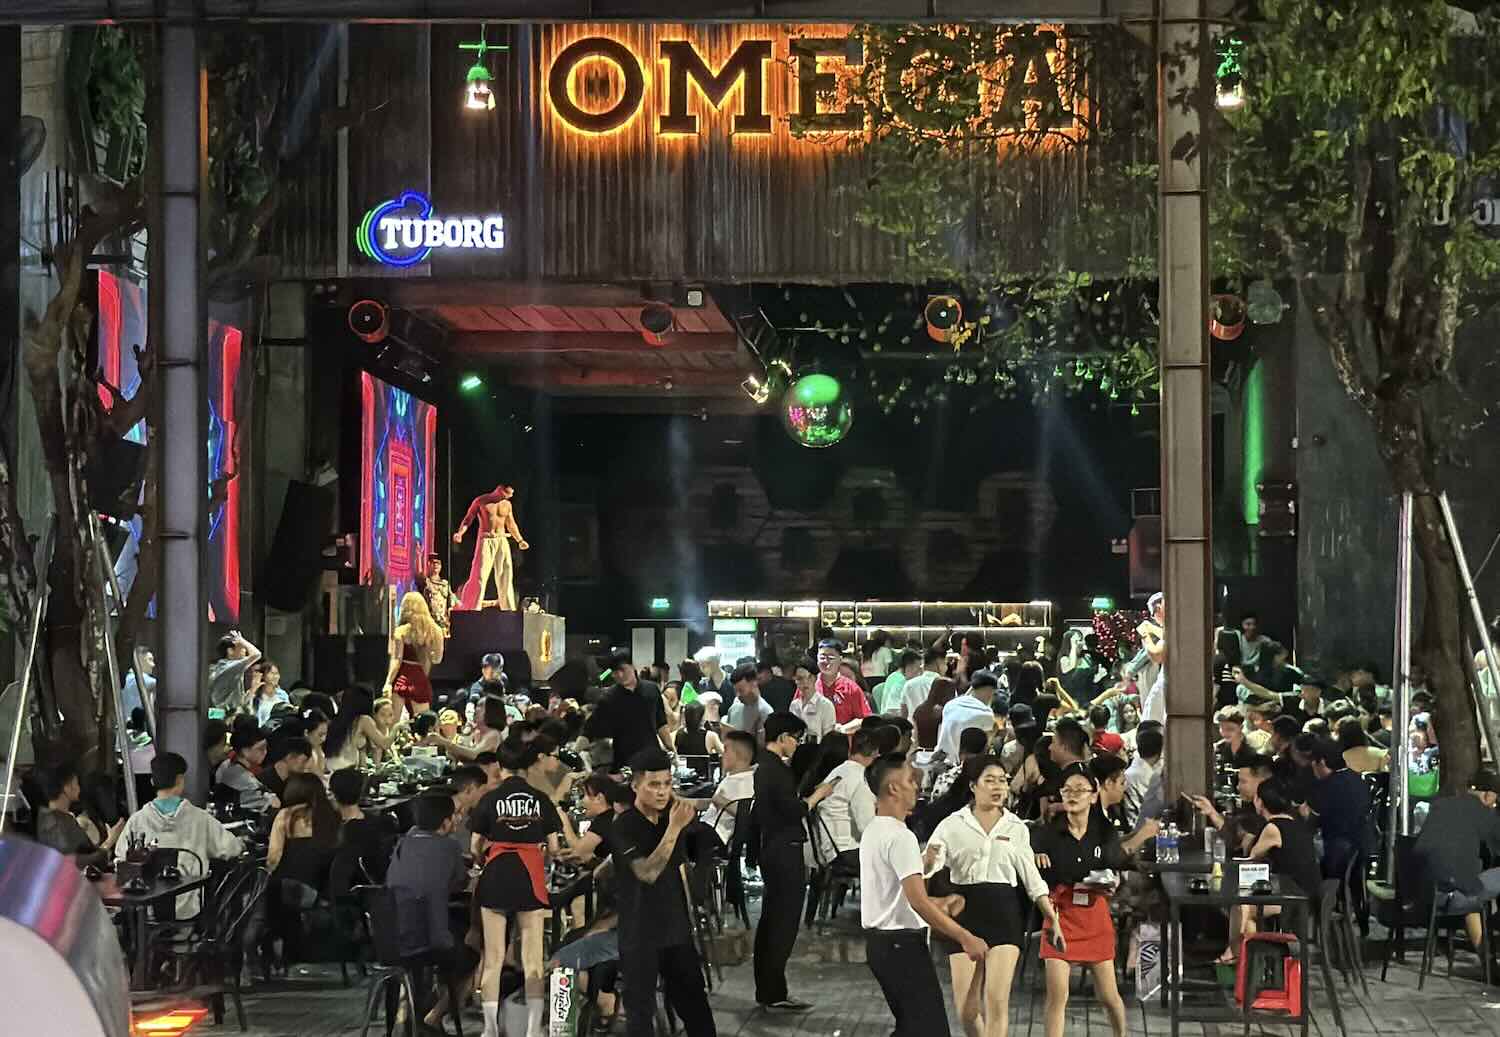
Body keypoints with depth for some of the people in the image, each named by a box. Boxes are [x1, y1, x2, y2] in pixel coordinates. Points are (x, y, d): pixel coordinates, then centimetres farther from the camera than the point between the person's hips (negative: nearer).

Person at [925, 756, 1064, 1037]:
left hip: (1004, 911, 0)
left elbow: (1032, 878, 12)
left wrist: (1053, 920, 8)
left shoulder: (1016, 828, 8)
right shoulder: (952, 825, 1)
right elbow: (928, 866, -10)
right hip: (966, 911, 0)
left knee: (996, 1001, -14)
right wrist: (928, 861, -34)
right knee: (966, 1008, 0)